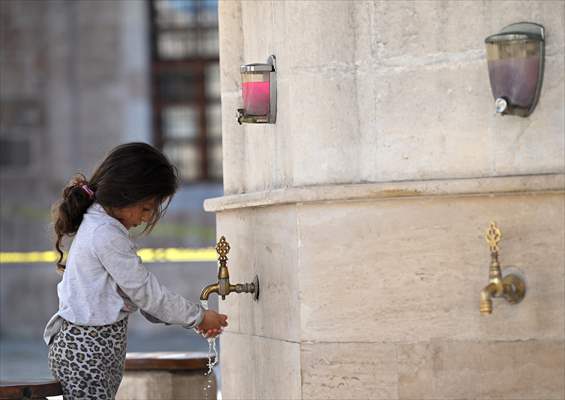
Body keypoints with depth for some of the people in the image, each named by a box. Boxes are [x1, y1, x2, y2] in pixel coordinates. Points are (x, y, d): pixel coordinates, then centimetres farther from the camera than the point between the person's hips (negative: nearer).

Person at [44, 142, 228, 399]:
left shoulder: (97, 225, 13)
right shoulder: (106, 235, -19)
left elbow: (138, 287, 14)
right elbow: (145, 291, -16)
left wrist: (194, 319, 7)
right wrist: (199, 317, -4)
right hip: (87, 351, -10)